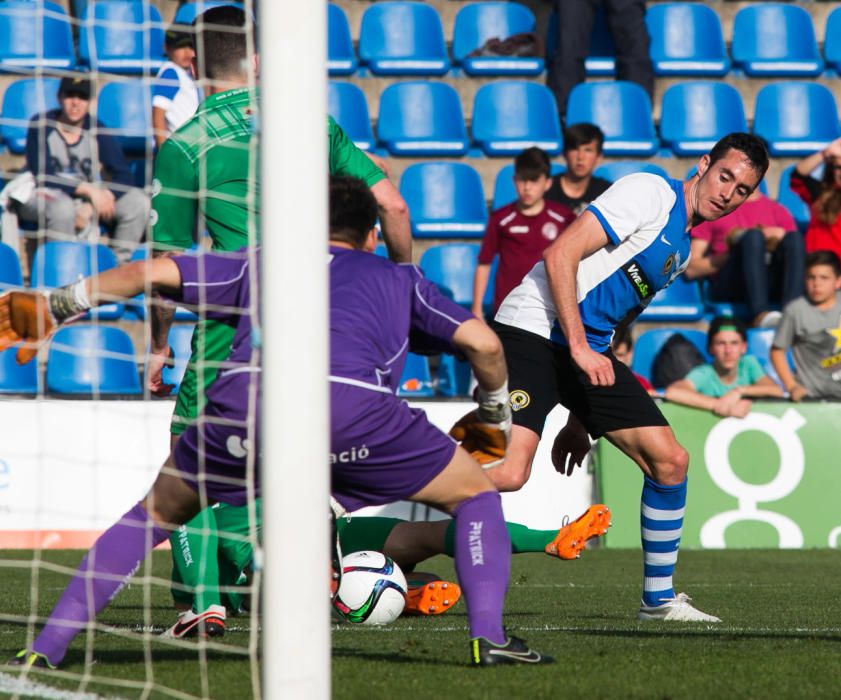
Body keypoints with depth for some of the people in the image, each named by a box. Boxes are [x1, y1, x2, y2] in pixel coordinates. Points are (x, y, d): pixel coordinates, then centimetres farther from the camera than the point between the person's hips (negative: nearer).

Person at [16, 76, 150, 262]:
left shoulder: (96, 131, -2)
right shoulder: (41, 126, -11)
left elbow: (124, 177, -9)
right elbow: (42, 177, -19)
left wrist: (91, 206, -26)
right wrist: (88, 189, -27)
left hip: (84, 198, 5)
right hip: (41, 196, -5)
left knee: (138, 201, -16)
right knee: (62, 207, -40)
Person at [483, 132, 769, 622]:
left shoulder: (683, 248, 20)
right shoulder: (651, 193, -7)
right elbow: (561, 254, -15)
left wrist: (582, 420, 22)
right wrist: (579, 347, -21)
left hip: (590, 351, 9)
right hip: (533, 330, -9)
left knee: (670, 459, 2)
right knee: (508, 474, -24)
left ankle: (660, 599, 16)